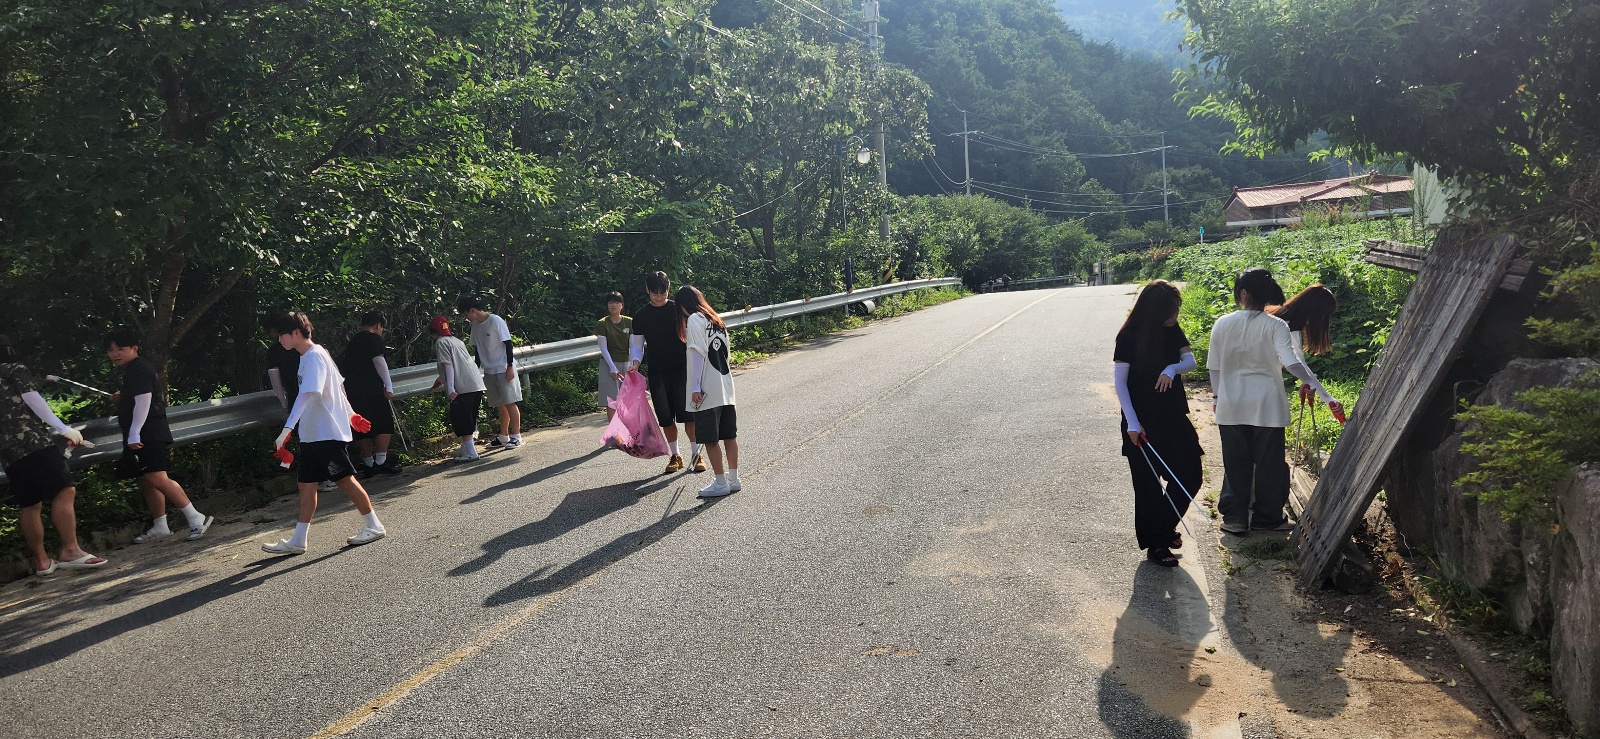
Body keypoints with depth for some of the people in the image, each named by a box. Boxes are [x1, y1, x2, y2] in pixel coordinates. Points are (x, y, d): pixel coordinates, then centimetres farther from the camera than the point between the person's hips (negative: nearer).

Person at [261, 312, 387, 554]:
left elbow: (308, 394, -29)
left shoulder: (314, 356, -17)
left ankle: (374, 526, 8)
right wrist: (350, 414, 28)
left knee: (345, 479, -3)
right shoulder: (309, 356, 14)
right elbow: (338, 386, 23)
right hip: (312, 434, 10)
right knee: (306, 484, 8)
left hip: (328, 432, -10)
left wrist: (287, 429, -35)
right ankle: (298, 540, 12)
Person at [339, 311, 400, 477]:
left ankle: (368, 463, 10)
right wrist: (389, 386, -13)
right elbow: (378, 361, -13)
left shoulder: (352, 341, 21)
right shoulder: (374, 339, -3)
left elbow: (344, 365, 27)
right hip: (372, 388, -8)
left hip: (352, 391, 8)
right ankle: (381, 461, -11)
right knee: (384, 424, -4)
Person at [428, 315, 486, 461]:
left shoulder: (441, 342, -1)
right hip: (477, 385, 9)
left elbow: (448, 365, -13)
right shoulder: (457, 340, 24)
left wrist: (450, 388, -18)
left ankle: (470, 453, -6)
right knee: (469, 419, 17)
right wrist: (442, 380, 50)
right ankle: (467, 448, 24)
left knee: (461, 420, -4)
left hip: (463, 388, -9)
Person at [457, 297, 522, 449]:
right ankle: (504, 436, 19)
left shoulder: (496, 321, -12)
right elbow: (477, 349, 17)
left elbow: (508, 344, -13)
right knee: (500, 405, 12)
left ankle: (516, 436, -2)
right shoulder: (475, 326, 9)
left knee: (509, 402, -5)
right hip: (489, 371, 7)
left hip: (504, 369, -7)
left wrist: (510, 366, -16)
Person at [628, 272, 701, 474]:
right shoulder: (640, 316, 5)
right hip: (657, 373, 2)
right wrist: (635, 363, -8)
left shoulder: (678, 309, 0)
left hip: (681, 370, -2)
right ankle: (675, 456, 18)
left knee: (687, 414, -6)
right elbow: (637, 344, 10)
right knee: (666, 418, 4)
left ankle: (696, 455, 5)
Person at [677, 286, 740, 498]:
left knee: (710, 438, -1)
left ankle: (720, 483, 4)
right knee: (729, 435, 12)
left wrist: (695, 387, -17)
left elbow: (698, 353, -16)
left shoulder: (694, 320, -7)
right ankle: (733, 479, 19)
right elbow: (725, 351, 15)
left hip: (708, 391, -8)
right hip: (726, 388, 8)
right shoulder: (716, 320, 16)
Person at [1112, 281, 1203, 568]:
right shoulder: (1129, 336, -15)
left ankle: (1165, 527, 30)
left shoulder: (1173, 330, 1)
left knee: (1191, 476, 7)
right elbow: (1119, 380, -15)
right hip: (1142, 423, -6)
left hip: (1173, 416, 6)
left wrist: (1173, 368, -22)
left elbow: (1191, 361, 2)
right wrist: (1132, 422, -20)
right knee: (1148, 485, 3)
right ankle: (1155, 544, 16)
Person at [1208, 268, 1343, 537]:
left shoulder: (1222, 325, -4)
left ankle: (1234, 519, 14)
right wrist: (1327, 396, -18)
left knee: (1235, 464, 11)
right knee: (1269, 463, 11)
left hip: (1231, 408, 2)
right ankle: (1267, 518, 20)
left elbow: (1214, 368, 2)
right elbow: (1293, 364, -21)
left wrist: (1219, 398, 18)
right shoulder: (1274, 326, -10)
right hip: (1267, 408, -2)